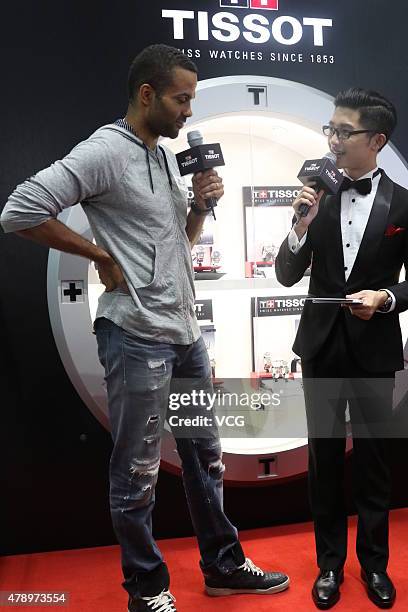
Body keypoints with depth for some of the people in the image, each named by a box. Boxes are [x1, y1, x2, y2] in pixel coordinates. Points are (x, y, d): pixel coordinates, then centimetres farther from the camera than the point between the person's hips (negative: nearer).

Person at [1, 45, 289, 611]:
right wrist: (101, 254, -14)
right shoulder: (105, 151, -11)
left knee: (205, 454, 18)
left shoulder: (167, 155, 14)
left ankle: (224, 565, 36)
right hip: (138, 338, -8)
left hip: (186, 332, 9)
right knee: (138, 472, 7)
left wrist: (202, 204, 3)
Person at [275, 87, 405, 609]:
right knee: (324, 455, 12)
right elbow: (287, 276, -1)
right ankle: (330, 562, 30)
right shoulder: (319, 197, 1)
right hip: (322, 345, 2)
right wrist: (302, 225, -16)